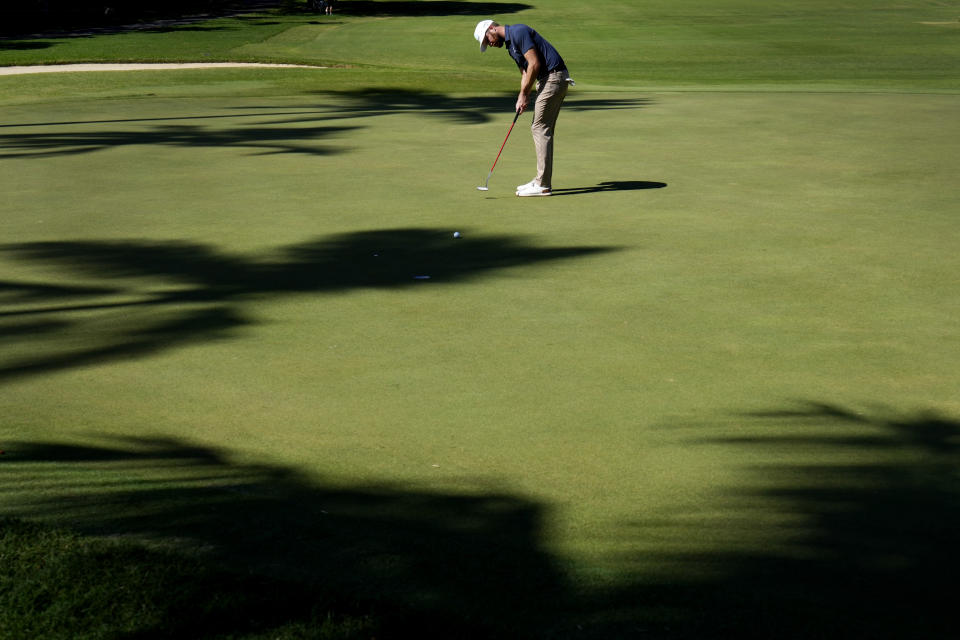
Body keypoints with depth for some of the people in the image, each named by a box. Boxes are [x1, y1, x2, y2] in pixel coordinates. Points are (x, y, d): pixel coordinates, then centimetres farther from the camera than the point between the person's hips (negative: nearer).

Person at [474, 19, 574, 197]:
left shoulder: (518, 32, -12)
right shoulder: (510, 44, 20)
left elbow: (534, 64, -17)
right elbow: (525, 71, 21)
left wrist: (524, 94, -10)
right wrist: (522, 98, 6)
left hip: (553, 77, -10)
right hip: (548, 79, 10)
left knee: (540, 129, -9)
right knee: (543, 129, 12)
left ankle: (543, 185, -9)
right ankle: (542, 180, 16)